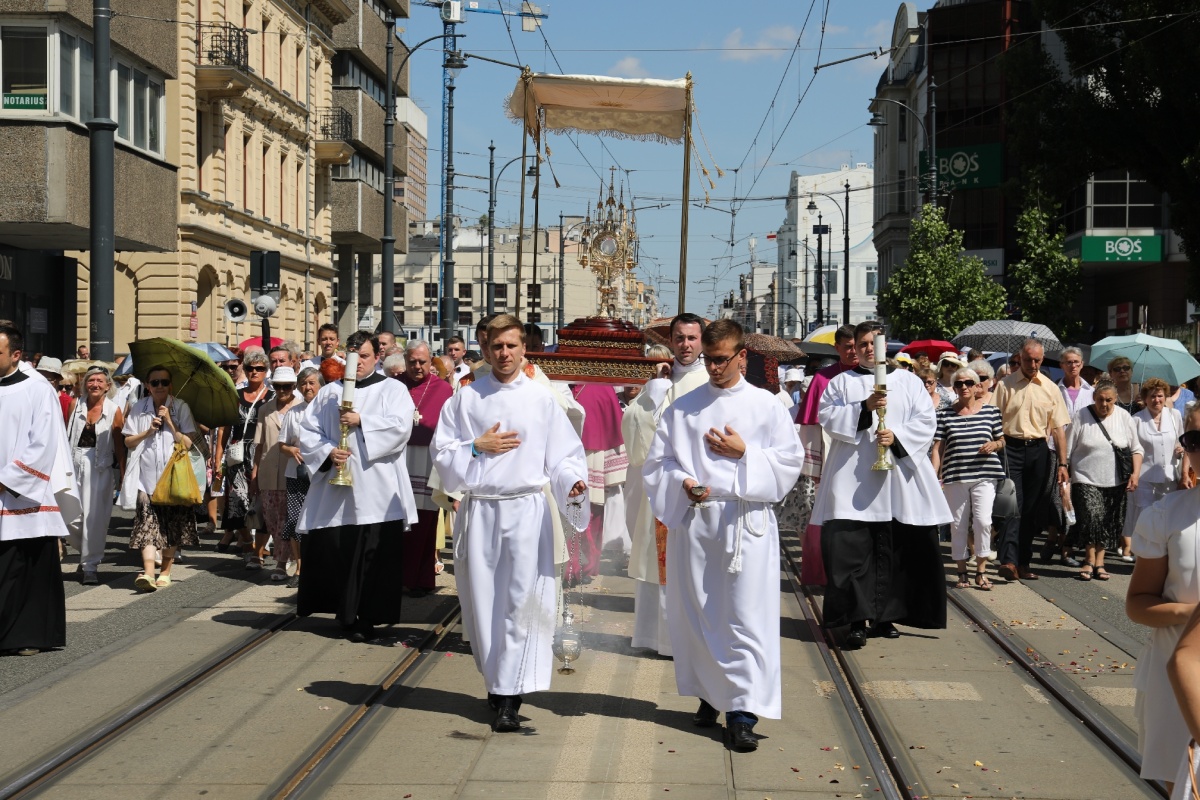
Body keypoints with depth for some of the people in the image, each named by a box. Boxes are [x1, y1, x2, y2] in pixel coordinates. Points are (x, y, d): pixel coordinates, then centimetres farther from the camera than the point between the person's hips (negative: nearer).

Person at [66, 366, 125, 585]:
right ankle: (86, 551, 29)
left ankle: (91, 565, 8)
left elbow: (119, 446, 0)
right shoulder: (76, 406, 6)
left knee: (95, 517, -3)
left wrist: (123, 474, -3)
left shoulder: (114, 410, -1)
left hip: (100, 468, -2)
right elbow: (66, 436, 8)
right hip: (74, 465, 2)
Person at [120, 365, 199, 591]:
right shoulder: (139, 409, 9)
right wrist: (148, 431, -7)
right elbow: (128, 442, 8)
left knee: (171, 525, 5)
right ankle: (148, 573, -22)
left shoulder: (181, 408, 3)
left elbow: (187, 443, -4)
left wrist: (169, 422, -12)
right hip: (146, 476, 0)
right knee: (147, 522, -13)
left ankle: (165, 572, 17)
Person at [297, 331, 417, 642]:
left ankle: (366, 618, 5)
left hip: (376, 491, -3)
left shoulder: (392, 390, 7)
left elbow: (400, 426, -10)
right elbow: (307, 430, 8)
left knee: (373, 555, -4)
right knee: (329, 550, 1)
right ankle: (345, 612, 16)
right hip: (334, 488, 3)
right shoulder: (328, 392, 16)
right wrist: (327, 451, -9)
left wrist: (361, 421, -15)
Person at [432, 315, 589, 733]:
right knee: (482, 602, 6)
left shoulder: (541, 399, 5)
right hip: (478, 510, 2)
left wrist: (573, 482, -16)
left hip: (526, 510, -2)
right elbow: (441, 449, 9)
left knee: (521, 602, -7)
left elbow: (563, 455, 3)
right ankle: (495, 681, 21)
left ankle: (509, 697, -3)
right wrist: (477, 446, -6)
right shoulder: (466, 397, 9)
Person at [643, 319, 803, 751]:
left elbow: (790, 461, 2)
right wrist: (682, 483, -9)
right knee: (696, 613, 8)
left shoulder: (767, 407, 4)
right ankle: (710, 695, 24)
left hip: (747, 523, -2)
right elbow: (657, 462, 10)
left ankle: (742, 711, -5)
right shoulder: (683, 408, 9)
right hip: (693, 521, 2)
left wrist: (745, 453, -10)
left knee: (747, 617, -7)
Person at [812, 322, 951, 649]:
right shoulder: (841, 383, 13)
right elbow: (828, 417, -1)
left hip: (898, 477, 1)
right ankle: (857, 621, -9)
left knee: (893, 551, 2)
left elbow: (926, 421, 5)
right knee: (851, 548, -10)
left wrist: (897, 436, -11)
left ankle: (885, 616, 12)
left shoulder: (908, 381, 14)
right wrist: (864, 408, -13)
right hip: (852, 481, -1)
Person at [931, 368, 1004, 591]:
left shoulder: (991, 411, 6)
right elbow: (938, 448, 3)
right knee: (958, 525, 4)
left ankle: (981, 571, 3)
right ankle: (962, 572, 15)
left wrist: (994, 445, -7)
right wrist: (933, 476, -5)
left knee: (983, 521, -10)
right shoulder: (944, 415, 5)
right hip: (954, 477, 0)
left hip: (984, 476, 0)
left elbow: (1002, 440, 15)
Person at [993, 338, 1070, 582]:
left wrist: (1062, 463, 2)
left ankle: (1023, 563, 15)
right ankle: (1008, 561, -21)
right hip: (1011, 447, -3)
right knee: (1013, 505, -13)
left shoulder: (1050, 388, 8)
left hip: (1038, 451, 3)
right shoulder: (1005, 385, 1)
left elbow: (1058, 428, 7)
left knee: (1033, 509, 6)